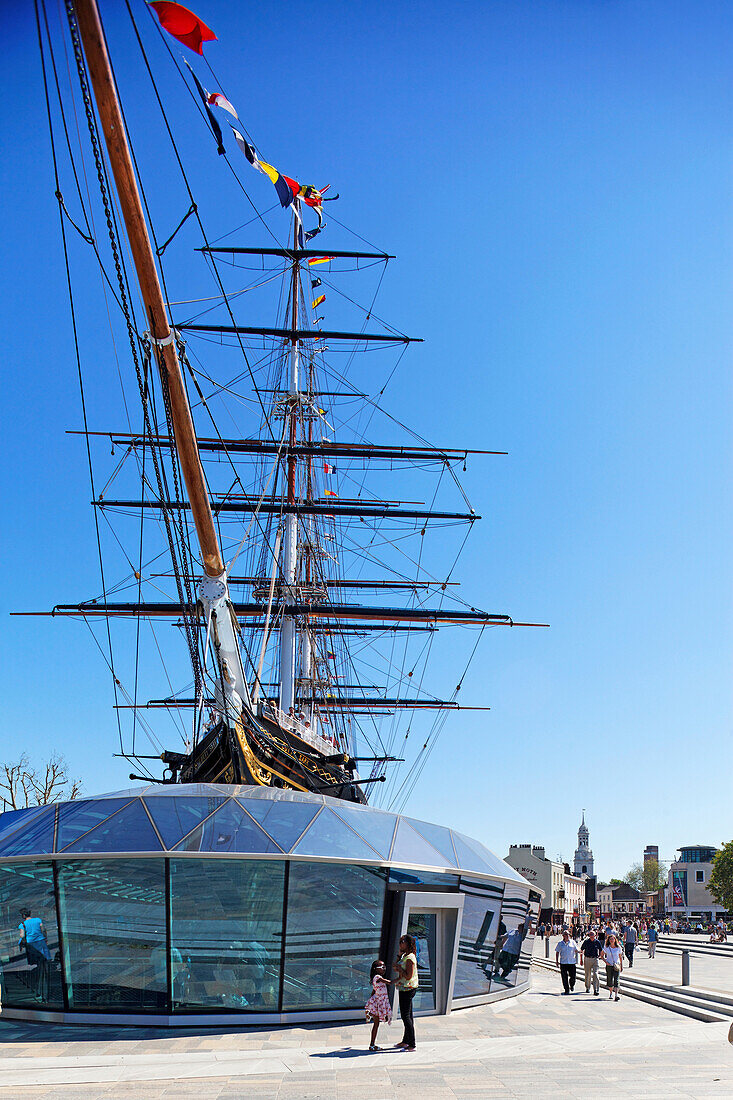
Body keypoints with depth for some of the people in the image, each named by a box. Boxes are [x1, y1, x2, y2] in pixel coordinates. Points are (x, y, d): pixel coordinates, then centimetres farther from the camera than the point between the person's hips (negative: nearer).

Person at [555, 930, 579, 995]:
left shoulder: (573, 942, 4)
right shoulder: (560, 943, 4)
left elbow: (576, 951, 9)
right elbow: (557, 952, 9)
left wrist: (576, 960, -2)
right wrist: (557, 961, 5)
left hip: (572, 962, 0)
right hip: (563, 963, 0)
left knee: (573, 976, 1)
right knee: (564, 977, -1)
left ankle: (572, 985, 32)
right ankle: (566, 990, 9)